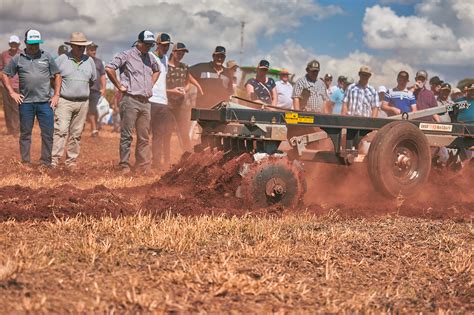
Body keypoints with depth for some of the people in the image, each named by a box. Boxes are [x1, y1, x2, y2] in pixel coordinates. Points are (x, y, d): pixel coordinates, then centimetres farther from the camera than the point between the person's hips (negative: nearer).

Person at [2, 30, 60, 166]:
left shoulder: (47, 57, 6)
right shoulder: (18, 59, 5)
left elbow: (57, 75, 11)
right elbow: (5, 75, 11)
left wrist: (56, 95, 4)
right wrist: (12, 93, 2)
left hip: (45, 102, 0)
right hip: (25, 102, 0)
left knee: (48, 133, 0)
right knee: (25, 134, 6)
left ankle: (46, 162, 9)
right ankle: (25, 163, 13)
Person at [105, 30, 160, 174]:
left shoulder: (150, 58, 16)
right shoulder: (127, 55, -5)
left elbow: (157, 70, 36)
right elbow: (109, 68, -14)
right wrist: (119, 86, -10)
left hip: (145, 101, 7)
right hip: (130, 100, -7)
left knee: (144, 137, 7)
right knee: (127, 135, -4)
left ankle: (144, 167, 11)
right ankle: (124, 166, 0)